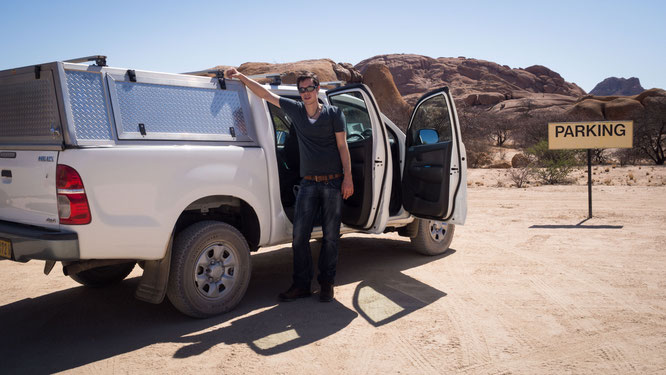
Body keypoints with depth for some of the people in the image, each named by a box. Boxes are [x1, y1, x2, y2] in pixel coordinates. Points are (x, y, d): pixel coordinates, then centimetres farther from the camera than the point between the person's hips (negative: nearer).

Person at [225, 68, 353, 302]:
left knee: (330, 236, 3)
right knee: (299, 235, -2)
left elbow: (342, 146, -1)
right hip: (308, 183, 3)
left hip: (333, 182, -2)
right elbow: (266, 94, 13)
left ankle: (327, 283, 16)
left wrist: (348, 177, -7)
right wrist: (241, 77, 7)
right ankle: (301, 284, 10)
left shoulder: (334, 113, 3)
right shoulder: (296, 110, 10)